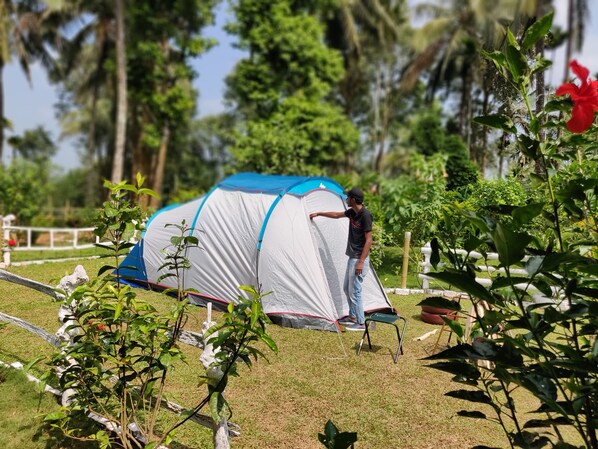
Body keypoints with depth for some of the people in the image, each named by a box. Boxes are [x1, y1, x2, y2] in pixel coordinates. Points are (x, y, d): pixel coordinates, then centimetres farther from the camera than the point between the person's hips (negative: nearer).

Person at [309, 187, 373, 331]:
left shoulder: (365, 215, -20)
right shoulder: (352, 212, 6)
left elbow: (368, 240, -20)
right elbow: (337, 215, 26)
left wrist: (361, 262, -23)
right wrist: (318, 214, 33)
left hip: (359, 259, -10)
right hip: (352, 257, 10)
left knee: (354, 291, -4)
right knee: (347, 288, 17)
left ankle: (360, 323, 5)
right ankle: (353, 316, 29)